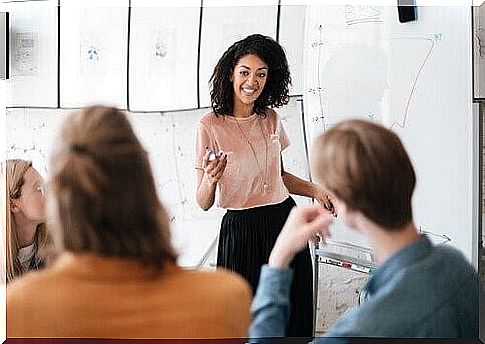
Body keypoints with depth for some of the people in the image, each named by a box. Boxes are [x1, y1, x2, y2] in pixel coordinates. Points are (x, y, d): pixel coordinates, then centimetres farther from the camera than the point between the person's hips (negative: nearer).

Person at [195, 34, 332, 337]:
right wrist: (210, 179, -29)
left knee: (294, 318, 11)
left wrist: (315, 190, 6)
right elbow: (204, 203, -8)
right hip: (241, 230, -5)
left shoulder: (271, 119, 6)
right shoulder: (211, 126, -10)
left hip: (285, 222, 5)